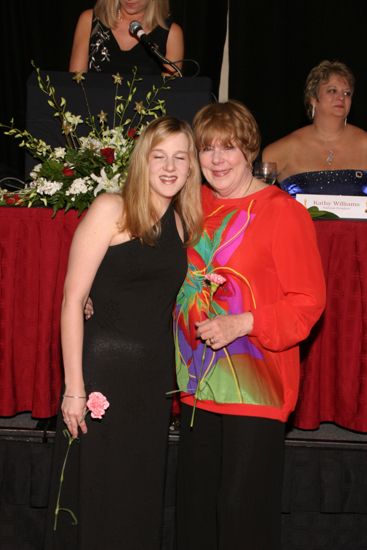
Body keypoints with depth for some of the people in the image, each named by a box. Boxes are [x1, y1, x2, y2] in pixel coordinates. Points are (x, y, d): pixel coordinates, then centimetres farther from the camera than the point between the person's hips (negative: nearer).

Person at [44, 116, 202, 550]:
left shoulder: (182, 222, 9)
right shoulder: (111, 210, -8)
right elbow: (72, 300, -13)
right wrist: (74, 386, -16)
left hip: (157, 374, 6)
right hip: (105, 368, -5)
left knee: (141, 497, 14)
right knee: (93, 494, 5)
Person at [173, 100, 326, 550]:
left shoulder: (282, 211, -10)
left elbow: (308, 301, -11)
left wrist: (243, 323, -21)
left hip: (256, 386, -6)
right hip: (199, 382, 6)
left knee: (244, 509, 1)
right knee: (194, 502, 16)